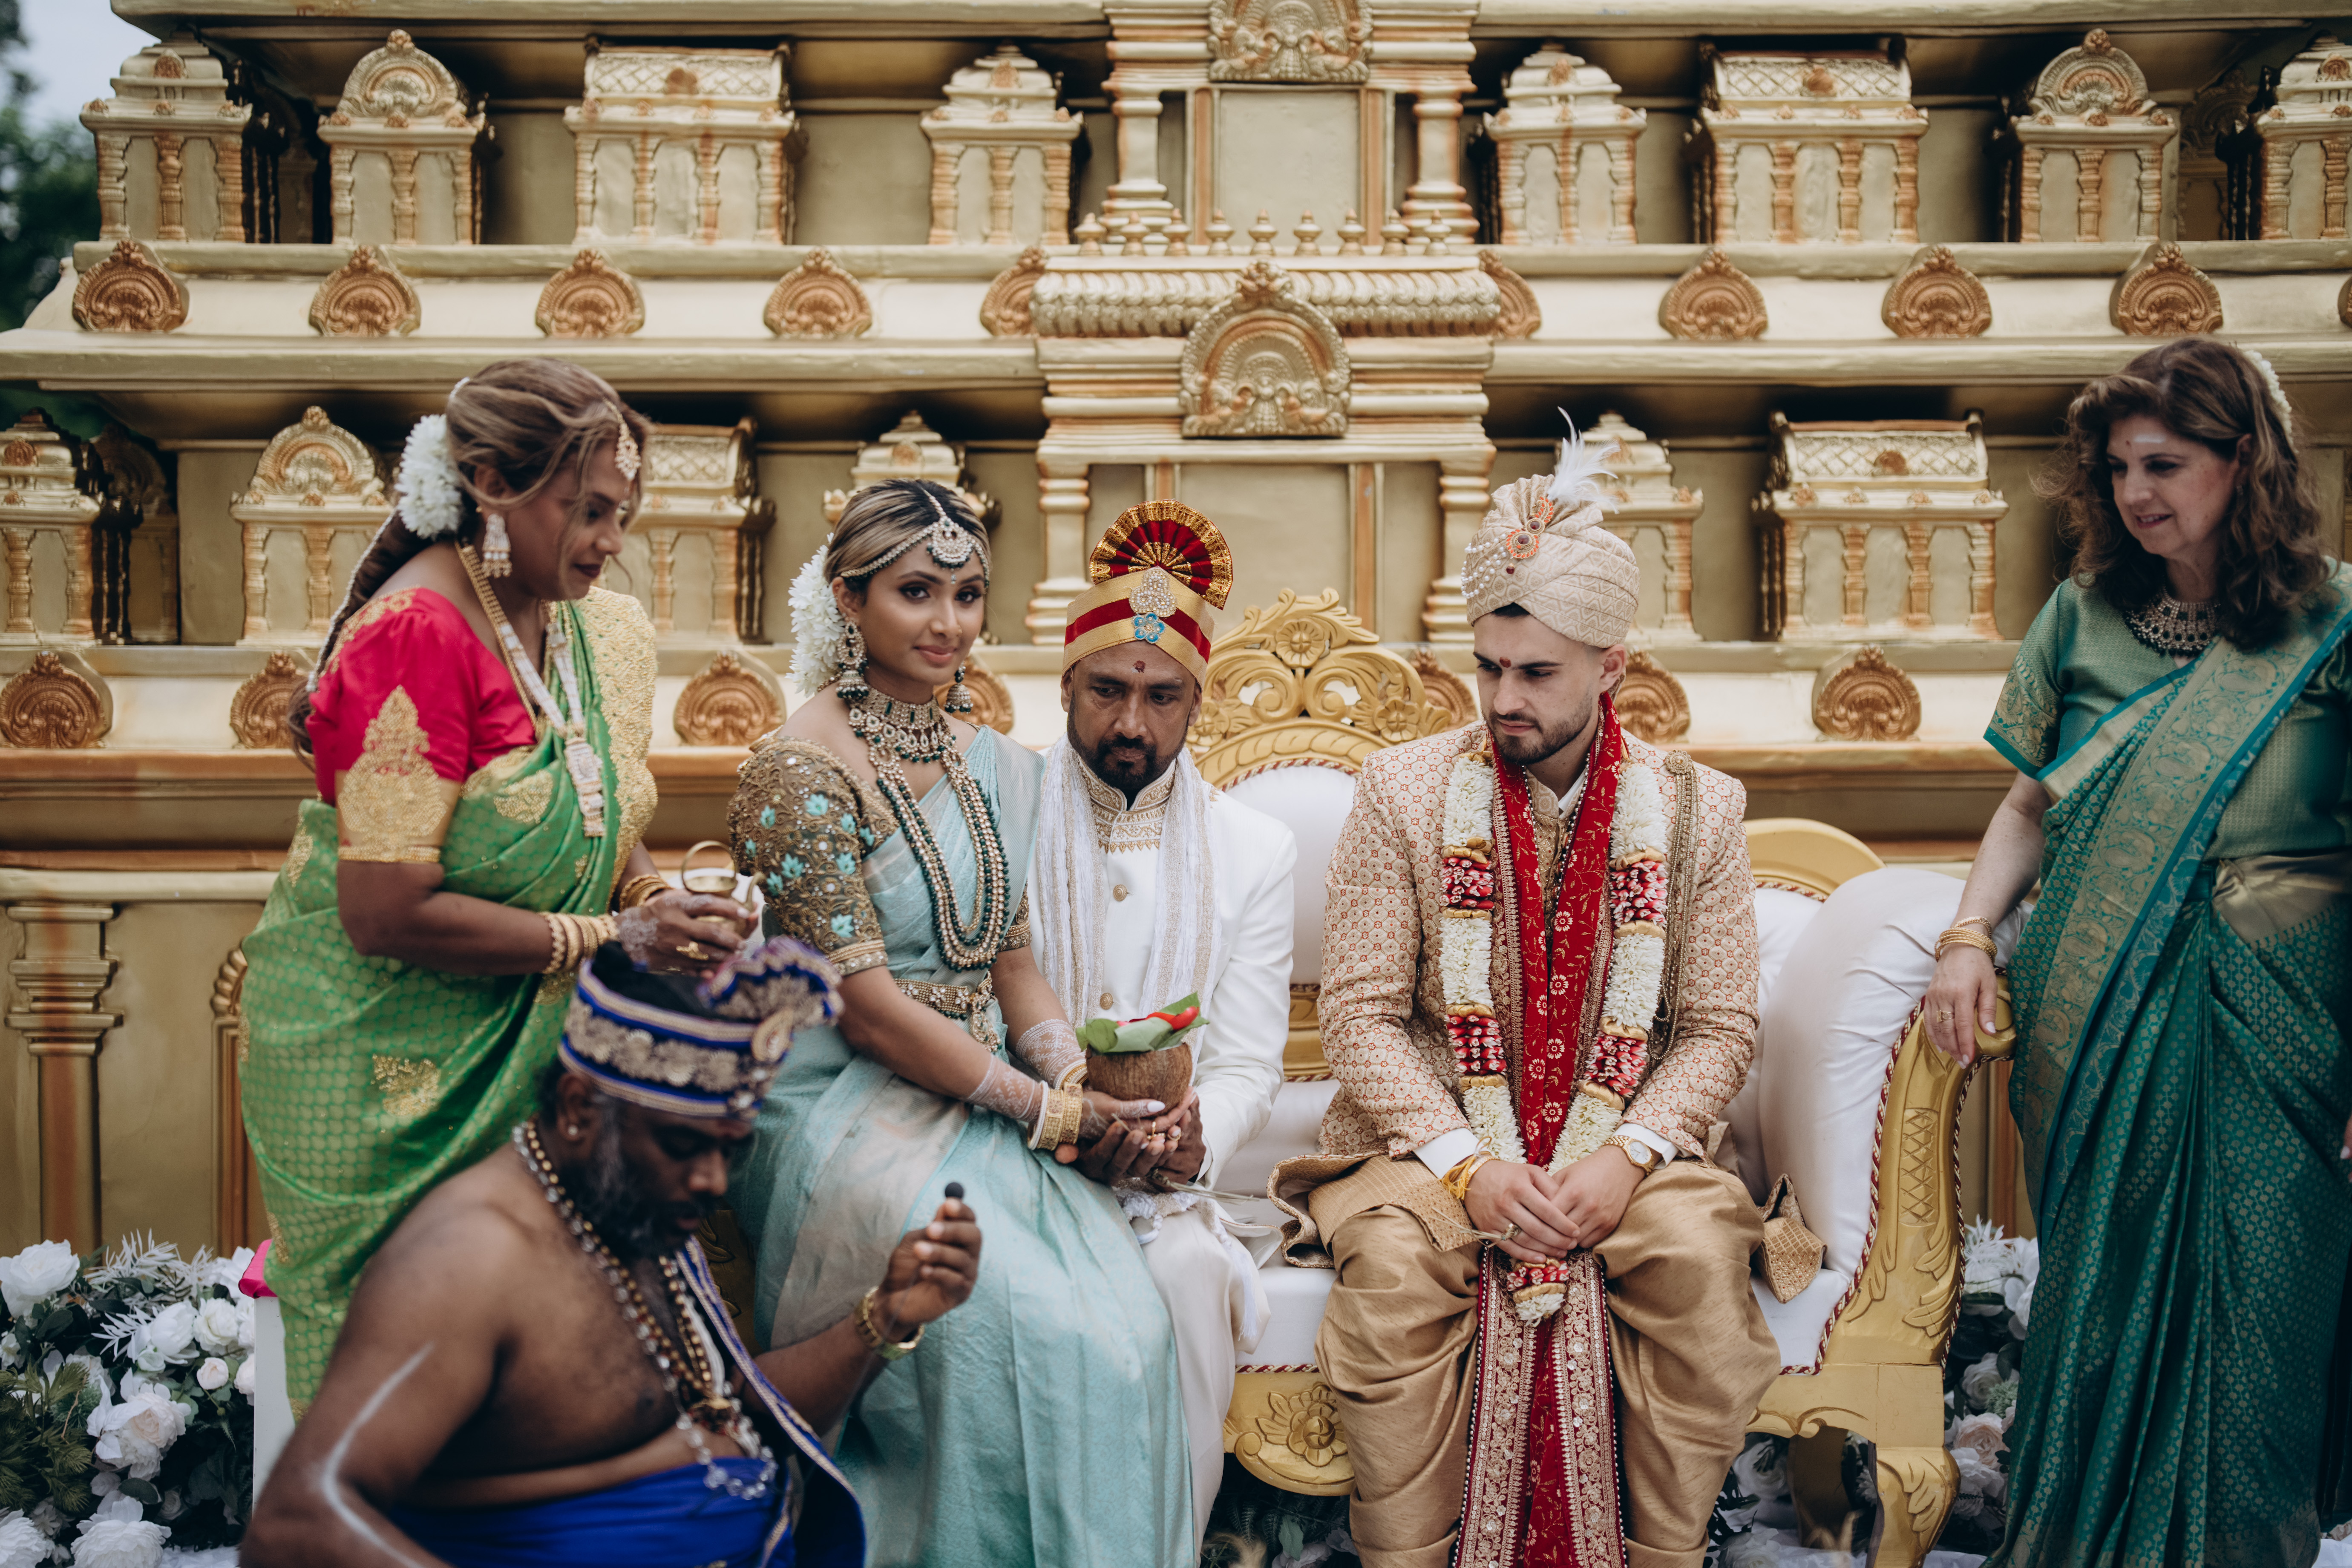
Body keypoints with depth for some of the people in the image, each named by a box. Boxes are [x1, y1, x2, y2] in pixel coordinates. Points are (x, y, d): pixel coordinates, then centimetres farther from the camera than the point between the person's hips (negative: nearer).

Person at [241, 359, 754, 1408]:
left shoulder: (607, 633, 3)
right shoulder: (416, 635, -20)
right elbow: (387, 914, -23)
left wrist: (659, 903, -7)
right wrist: (612, 938, -21)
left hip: (526, 1045, 7)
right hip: (385, 1070, -6)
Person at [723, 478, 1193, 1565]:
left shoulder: (993, 768, 13)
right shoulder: (801, 772, -10)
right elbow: (864, 1002, -13)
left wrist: (1083, 1075, -5)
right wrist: (1046, 1110, -14)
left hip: (983, 1101, 6)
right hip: (850, 1114, -6)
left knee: (1128, 1317, -19)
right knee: (1029, 1325, -27)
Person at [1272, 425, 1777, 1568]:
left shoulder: (1694, 810, 3)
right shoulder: (1403, 793, -1)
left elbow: (1719, 1027, 3)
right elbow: (1360, 1013, -4)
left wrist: (1626, 1156, -15)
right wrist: (1467, 1163, -17)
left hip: (1626, 1139, 1)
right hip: (1433, 1130, -1)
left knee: (1702, 1256, -28)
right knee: (1390, 1255, -31)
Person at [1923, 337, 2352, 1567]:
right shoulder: (2083, 617, 6)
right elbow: (2031, 804, 12)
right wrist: (1969, 933, -2)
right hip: (2095, 1011, 2)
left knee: (2244, 1301, 3)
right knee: (2100, 1288, 10)